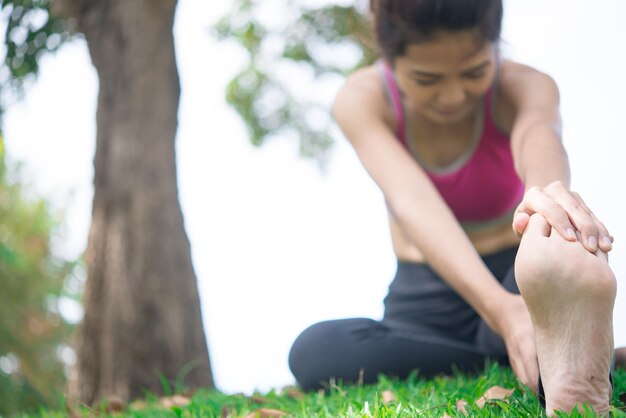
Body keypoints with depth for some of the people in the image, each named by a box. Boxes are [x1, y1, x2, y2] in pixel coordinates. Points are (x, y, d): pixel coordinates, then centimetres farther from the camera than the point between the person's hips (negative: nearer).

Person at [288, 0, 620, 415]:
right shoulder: (362, 100, -13)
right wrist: (498, 307, -49)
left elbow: (539, 139, -38)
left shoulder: (525, 87, -13)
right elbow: (412, 201, -31)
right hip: (426, 299, 1)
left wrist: (551, 193, -65)